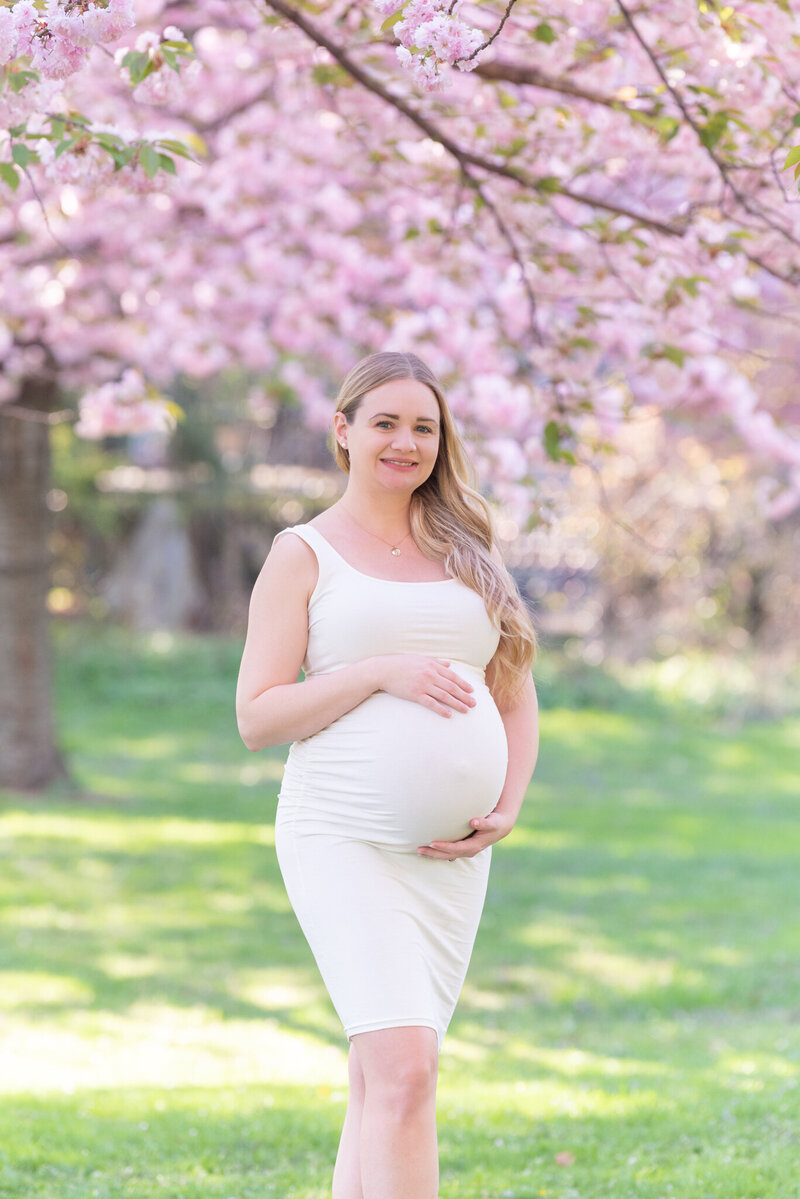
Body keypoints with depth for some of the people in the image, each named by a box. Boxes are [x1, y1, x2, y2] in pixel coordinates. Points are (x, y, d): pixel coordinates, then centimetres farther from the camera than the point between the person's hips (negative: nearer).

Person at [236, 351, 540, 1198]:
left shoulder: (466, 554, 15)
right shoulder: (304, 556, 2)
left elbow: (516, 699, 18)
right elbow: (256, 717, -5)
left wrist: (506, 810, 0)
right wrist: (380, 672, -16)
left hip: (448, 854, 5)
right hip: (342, 840, -5)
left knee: (379, 1082, 9)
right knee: (404, 1068, -19)